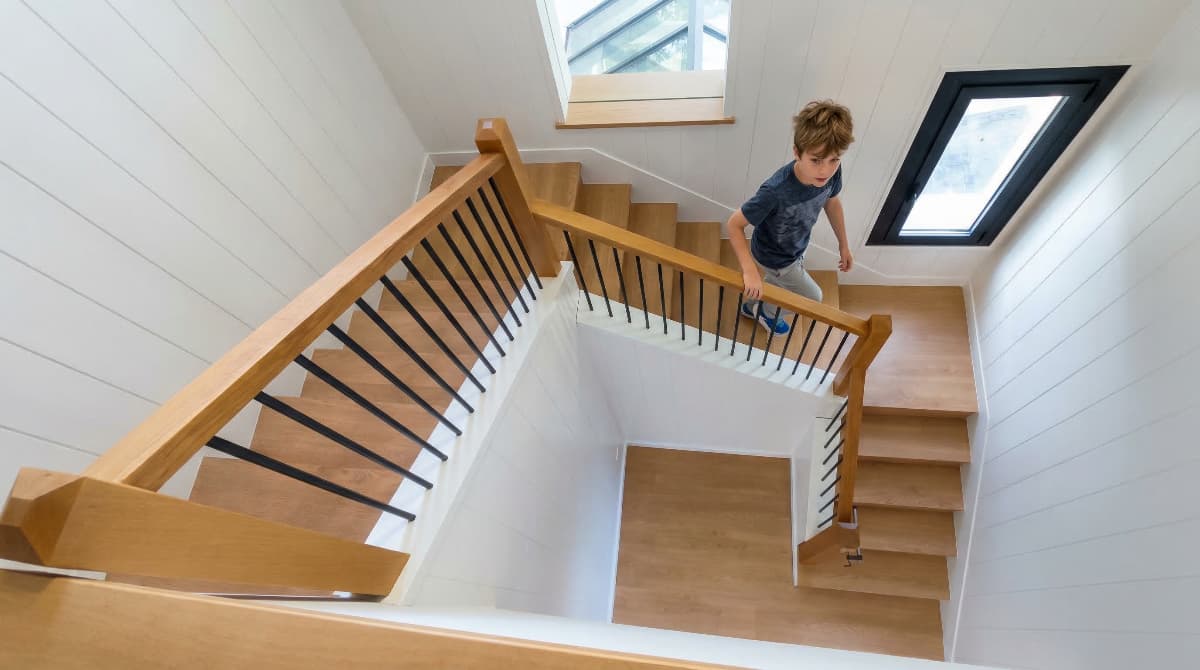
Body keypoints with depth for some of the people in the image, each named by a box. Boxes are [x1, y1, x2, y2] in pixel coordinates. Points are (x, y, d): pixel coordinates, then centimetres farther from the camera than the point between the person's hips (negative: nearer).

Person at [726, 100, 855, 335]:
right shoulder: (775, 192, -45)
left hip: (796, 249, 6)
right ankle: (765, 311, 44)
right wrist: (749, 271, -40)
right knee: (811, 297, 17)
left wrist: (843, 245, 9)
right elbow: (735, 225, -33)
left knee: (779, 281, 33)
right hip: (775, 258, -6)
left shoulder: (831, 172, -25)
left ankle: (752, 304, 63)